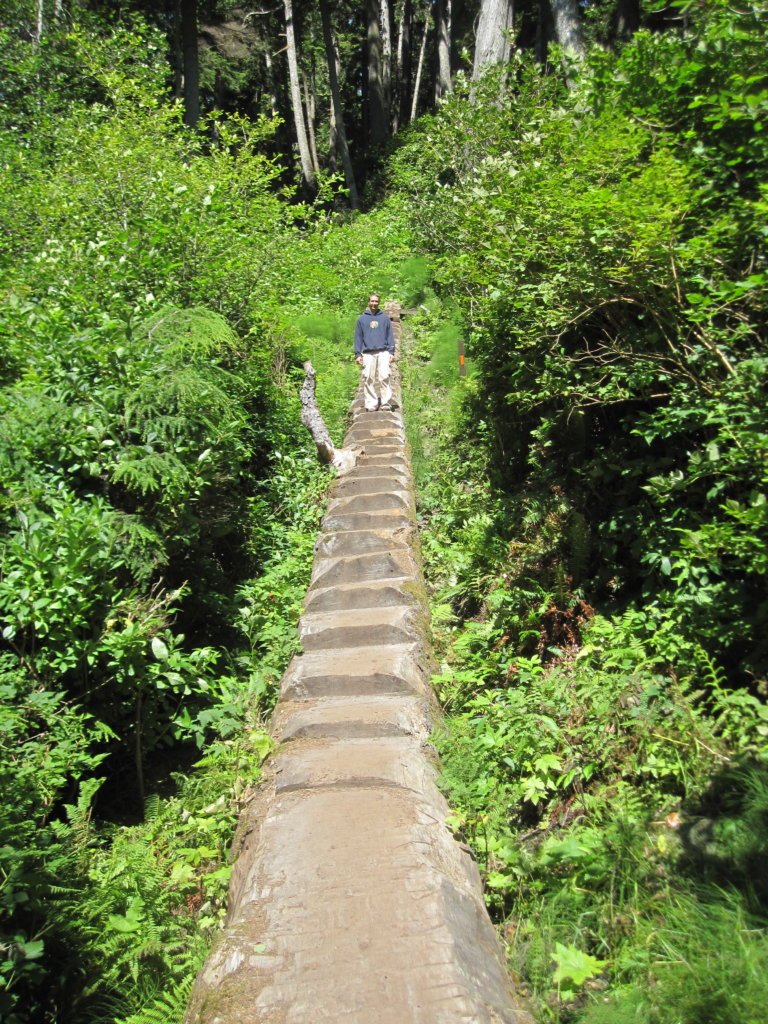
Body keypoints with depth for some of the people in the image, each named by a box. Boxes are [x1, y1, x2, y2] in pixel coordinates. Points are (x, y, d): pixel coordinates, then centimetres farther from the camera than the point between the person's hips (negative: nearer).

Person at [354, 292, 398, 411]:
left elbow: (390, 336, 10)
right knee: (368, 379, -3)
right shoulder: (362, 319, 11)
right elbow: (358, 337, 11)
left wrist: (392, 352, 1)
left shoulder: (385, 318, 11)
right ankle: (371, 404, 1)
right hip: (368, 354, 1)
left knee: (384, 377, -10)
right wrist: (358, 354, 3)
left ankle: (386, 402, -8)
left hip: (383, 352, 0)